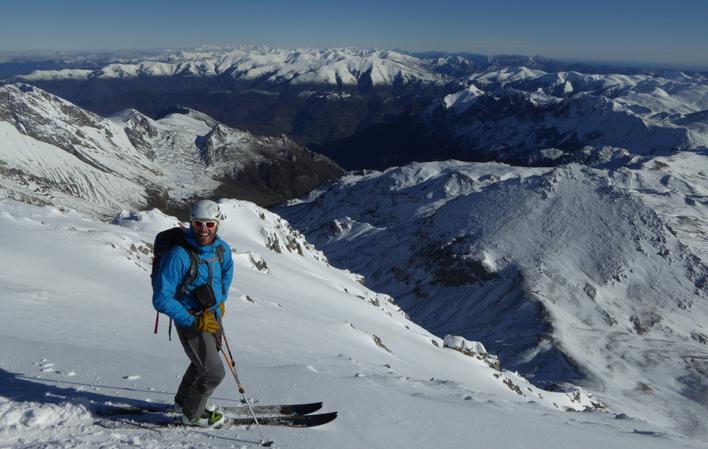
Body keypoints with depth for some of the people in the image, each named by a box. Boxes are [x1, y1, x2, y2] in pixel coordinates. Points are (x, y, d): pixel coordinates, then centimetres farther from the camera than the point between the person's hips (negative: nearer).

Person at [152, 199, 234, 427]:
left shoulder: (221, 248, -7)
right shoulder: (177, 255, -28)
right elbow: (161, 299, -25)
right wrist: (194, 321, -25)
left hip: (213, 315, 7)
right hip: (190, 321, -7)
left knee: (203, 361, 26)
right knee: (214, 372, -2)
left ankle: (184, 400, 51)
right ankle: (192, 414, 25)